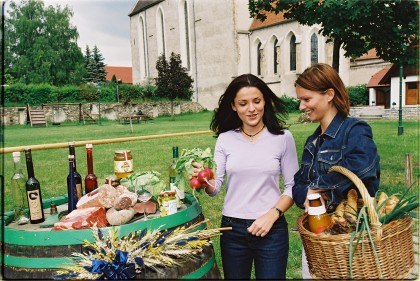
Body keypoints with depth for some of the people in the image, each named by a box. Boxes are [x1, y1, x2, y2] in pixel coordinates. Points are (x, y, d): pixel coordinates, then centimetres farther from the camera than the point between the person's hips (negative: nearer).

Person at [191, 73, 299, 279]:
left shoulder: (283, 138, -4)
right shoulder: (225, 139, 0)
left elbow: (292, 186, 0)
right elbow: (215, 187, -1)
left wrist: (272, 214, -14)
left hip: (271, 229, -2)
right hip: (232, 229, 2)